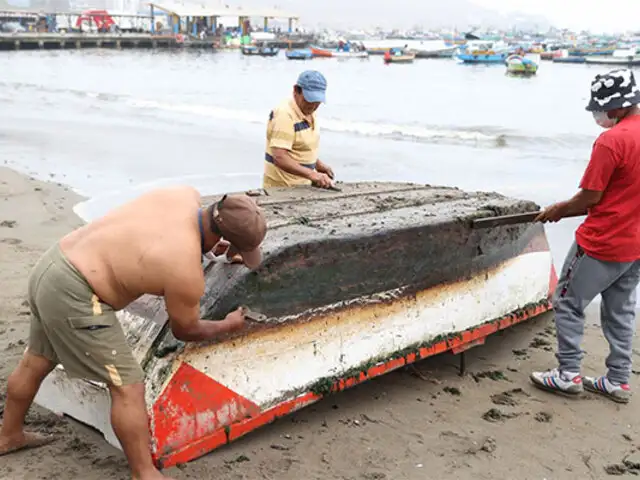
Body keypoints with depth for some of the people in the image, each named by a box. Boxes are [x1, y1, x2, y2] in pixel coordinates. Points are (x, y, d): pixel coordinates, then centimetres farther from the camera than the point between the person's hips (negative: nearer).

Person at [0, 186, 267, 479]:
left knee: (36, 363, 29)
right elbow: (185, 331, -1)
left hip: (52, 263, 10)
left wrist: (211, 246, 17)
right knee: (128, 387, -2)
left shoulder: (187, 196, -5)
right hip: (73, 295, -10)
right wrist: (228, 326, 14)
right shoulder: (187, 273, -22)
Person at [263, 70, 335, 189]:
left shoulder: (309, 111, 8)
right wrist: (311, 174, -36)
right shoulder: (284, 115, -19)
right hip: (282, 188, -8)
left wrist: (317, 164, 8)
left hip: (303, 187, 8)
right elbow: (280, 158, -28)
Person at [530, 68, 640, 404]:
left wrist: (558, 210, 0)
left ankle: (568, 374, 13)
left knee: (568, 303, 7)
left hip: (602, 243, -8)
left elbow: (590, 197, -18)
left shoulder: (611, 141, -21)